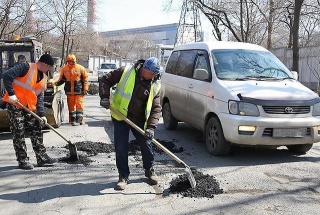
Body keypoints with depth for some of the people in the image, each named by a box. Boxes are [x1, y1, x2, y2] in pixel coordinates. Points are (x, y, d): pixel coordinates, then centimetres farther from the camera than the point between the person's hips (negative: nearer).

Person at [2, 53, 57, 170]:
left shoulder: (44, 78, 10)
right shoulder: (26, 67, -12)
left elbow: (40, 98, 10)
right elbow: (7, 76, -20)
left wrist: (42, 114, 1)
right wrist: (11, 94, -24)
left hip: (30, 107, 7)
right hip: (15, 104, -7)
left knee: (37, 131, 7)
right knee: (19, 133, -2)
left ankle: (42, 157, 16)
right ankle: (23, 160, 6)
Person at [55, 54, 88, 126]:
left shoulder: (80, 68, -3)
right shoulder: (64, 69, 6)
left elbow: (85, 79, 0)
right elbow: (62, 79, 15)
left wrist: (85, 89, -4)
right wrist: (57, 83, -4)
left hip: (79, 91, -3)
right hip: (69, 92, 3)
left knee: (79, 106, -6)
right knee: (71, 106, 9)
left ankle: (79, 120, -2)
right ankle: (72, 120, 19)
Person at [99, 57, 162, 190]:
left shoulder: (155, 86, -5)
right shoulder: (125, 72, -11)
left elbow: (156, 108, -5)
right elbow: (105, 81, -3)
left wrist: (151, 127, -17)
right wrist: (105, 97, -18)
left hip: (140, 121, 2)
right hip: (120, 117, -2)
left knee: (146, 146, 9)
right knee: (121, 148, -1)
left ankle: (150, 171, 32)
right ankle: (123, 176, 16)